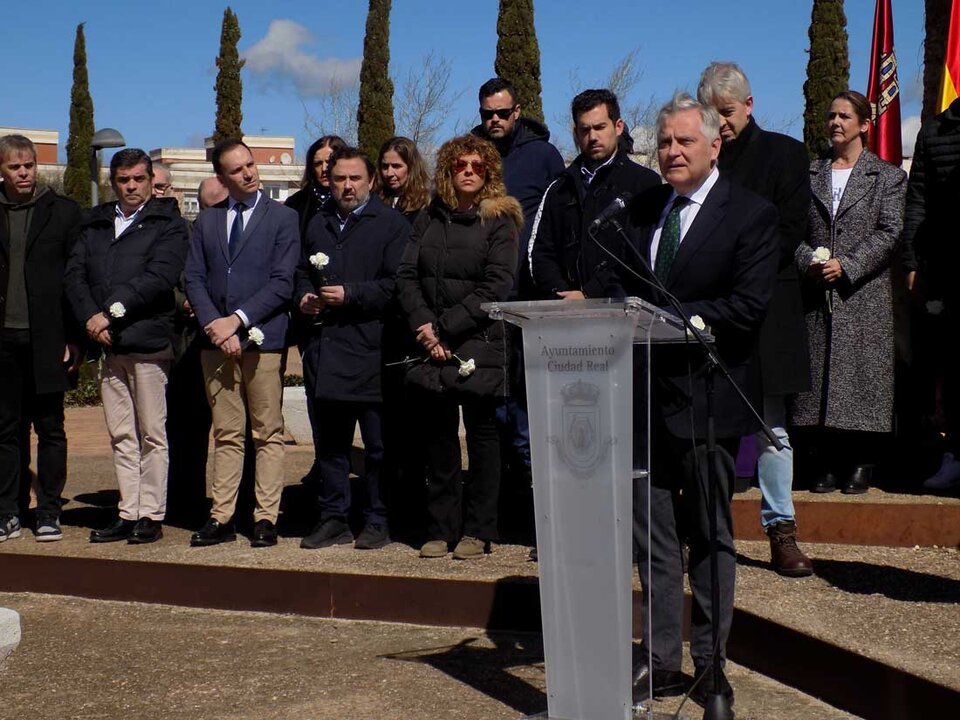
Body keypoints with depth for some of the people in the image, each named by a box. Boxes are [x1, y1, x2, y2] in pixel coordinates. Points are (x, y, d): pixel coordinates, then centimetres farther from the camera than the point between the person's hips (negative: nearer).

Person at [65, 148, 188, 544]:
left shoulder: (168, 225, 1)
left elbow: (158, 278, -11)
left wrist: (111, 312, -14)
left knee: (152, 434, -1)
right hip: (107, 345, 5)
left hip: (148, 343, -5)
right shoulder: (95, 224, 17)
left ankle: (151, 515, 4)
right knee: (121, 435, 8)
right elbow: (75, 274, 9)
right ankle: (128, 514, 12)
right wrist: (90, 318, -7)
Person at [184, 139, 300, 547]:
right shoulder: (206, 222, 15)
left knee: (268, 434, 0)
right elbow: (194, 280, 9)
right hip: (217, 342, 3)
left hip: (263, 340, -3)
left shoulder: (282, 218, 3)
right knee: (226, 435, 6)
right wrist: (213, 325, -8)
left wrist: (237, 320, -12)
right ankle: (221, 518, 9)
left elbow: (282, 283, -5)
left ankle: (266, 518, 4)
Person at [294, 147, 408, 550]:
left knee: (377, 444, 0)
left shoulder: (391, 224, 0)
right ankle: (333, 519, 19)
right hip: (323, 347, 6)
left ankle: (377, 521, 9)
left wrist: (349, 294, -15)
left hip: (369, 347, -6)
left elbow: (395, 285, -9)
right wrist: (304, 298, 8)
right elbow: (302, 272, 29)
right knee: (328, 441, 10)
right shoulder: (318, 224, 20)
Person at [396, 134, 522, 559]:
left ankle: (478, 531, 8)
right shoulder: (429, 220, 13)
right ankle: (441, 528, 12)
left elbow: (497, 286, -9)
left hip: (479, 345, -4)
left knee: (481, 435, 2)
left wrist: (446, 326, -13)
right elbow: (406, 276, 6)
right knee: (438, 436, 6)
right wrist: (424, 326, -10)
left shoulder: (499, 221, 0)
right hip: (432, 348, 4)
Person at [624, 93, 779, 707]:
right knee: (653, 535, 9)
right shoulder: (642, 210, 11)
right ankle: (662, 662, 19)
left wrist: (663, 317, -20)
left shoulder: (752, 214, -7)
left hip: (706, 397, -5)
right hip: (647, 393, 5)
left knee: (711, 536, 8)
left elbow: (747, 309, -16)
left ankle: (710, 665, 19)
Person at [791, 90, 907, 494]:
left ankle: (861, 465, 7)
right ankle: (826, 464, 9)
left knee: (862, 375, -2)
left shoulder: (887, 177, 5)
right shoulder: (809, 174, 13)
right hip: (816, 296, 3)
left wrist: (847, 265, -14)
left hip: (864, 297, -3)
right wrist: (808, 261, -9)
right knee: (817, 377, 2)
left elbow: (889, 233, -4)